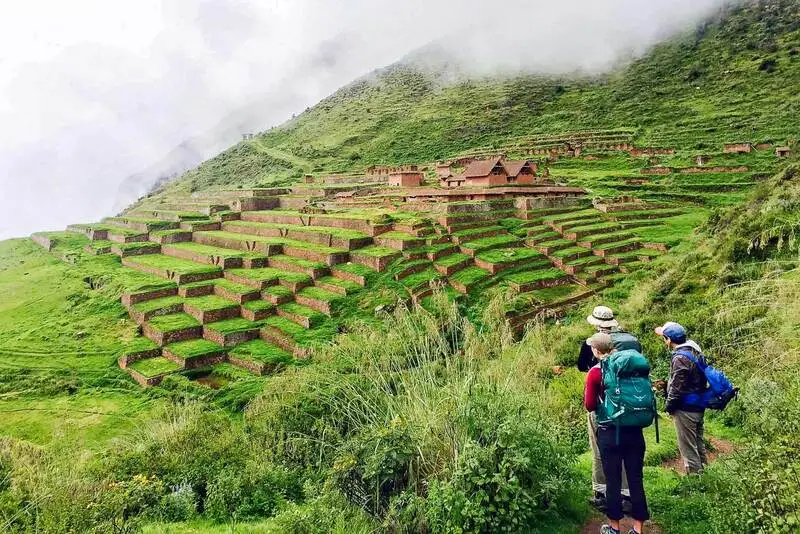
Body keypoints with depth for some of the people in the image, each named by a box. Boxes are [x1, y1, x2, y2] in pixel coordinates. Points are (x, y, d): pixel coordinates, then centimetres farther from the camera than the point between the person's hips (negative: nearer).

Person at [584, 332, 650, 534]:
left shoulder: (595, 373, -10)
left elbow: (590, 406, -4)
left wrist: (588, 392, 13)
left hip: (610, 432, -3)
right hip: (634, 431, 4)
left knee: (613, 480, 8)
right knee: (636, 479, 11)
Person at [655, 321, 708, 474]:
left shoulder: (680, 358, -22)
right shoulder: (696, 351, 7)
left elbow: (677, 387, -21)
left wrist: (669, 405, -9)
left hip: (685, 409, -9)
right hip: (699, 407, 10)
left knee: (688, 446, 3)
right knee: (698, 442, 21)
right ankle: (701, 470, 31)